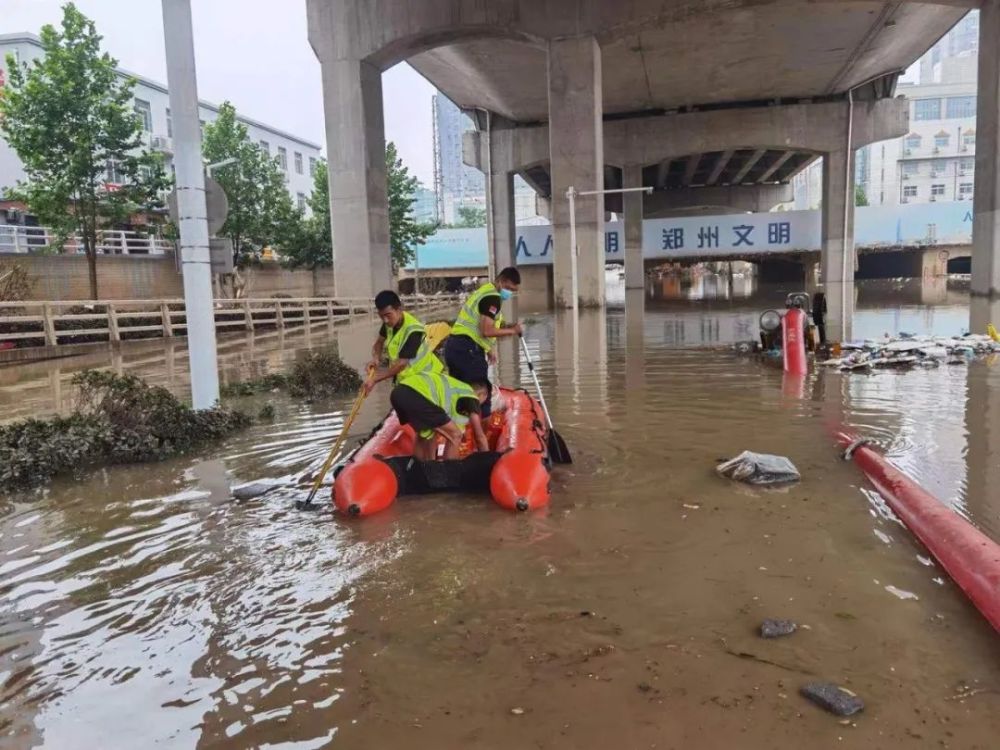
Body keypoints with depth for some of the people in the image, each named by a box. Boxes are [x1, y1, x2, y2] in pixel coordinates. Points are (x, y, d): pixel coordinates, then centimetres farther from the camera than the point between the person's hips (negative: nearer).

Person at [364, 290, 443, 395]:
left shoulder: (412, 330, -32)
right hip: (407, 377, 8)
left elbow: (402, 363, -33)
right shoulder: (390, 322, -8)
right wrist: (376, 358, -16)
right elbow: (379, 342, 8)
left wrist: (375, 380, -31)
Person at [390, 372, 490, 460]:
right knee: (455, 435, 6)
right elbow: (480, 435, 18)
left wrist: (431, 461, 48)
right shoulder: (471, 397, 16)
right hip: (416, 395, -9)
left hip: (399, 392, 9)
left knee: (425, 433, 32)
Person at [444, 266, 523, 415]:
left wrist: (488, 349, 22)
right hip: (467, 349, -10)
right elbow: (486, 330, -19)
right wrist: (512, 330, -8)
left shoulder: (483, 291, 23)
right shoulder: (493, 297, -9)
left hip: (454, 346, 10)